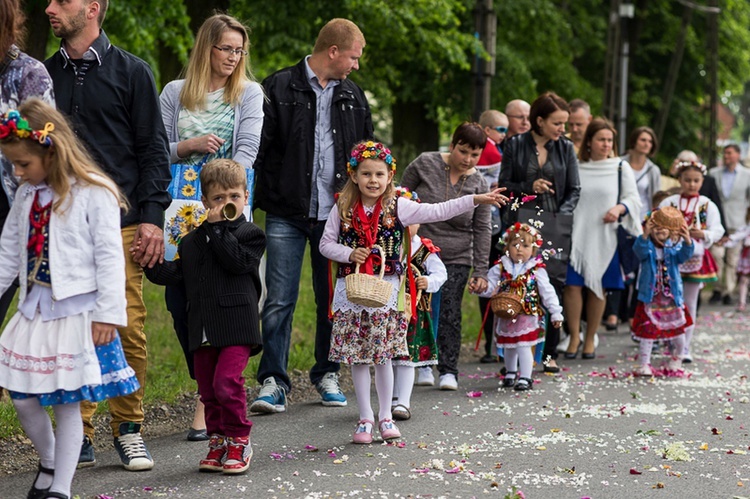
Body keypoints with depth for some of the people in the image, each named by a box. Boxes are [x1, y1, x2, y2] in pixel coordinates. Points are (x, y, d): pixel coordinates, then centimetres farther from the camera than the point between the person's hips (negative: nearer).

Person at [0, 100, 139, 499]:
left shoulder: (94, 193, -11)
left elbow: (109, 257, -13)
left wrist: (109, 314, -16)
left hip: (77, 313, -6)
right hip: (34, 311, 6)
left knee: (67, 403, 0)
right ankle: (49, 462, 33)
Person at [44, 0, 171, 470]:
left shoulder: (131, 72, 5)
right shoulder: (45, 74, 13)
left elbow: (154, 148, 3)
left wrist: (152, 217, -6)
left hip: (120, 224, -2)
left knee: (128, 331, -4)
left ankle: (128, 430, 10)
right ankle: (79, 436, 9)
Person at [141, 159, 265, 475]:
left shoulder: (250, 234, 2)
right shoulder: (191, 241, 16)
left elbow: (236, 261, -15)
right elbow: (178, 275, 16)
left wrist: (217, 228, -11)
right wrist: (151, 266, 3)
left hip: (236, 326, -5)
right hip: (202, 328, 6)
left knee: (227, 383, -15)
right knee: (207, 389, 8)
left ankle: (239, 441, 1)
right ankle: (218, 441, 22)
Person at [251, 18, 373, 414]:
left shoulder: (353, 97, 13)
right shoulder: (280, 88, -2)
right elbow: (260, 147, -5)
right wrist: (261, 199, -13)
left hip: (335, 214, 4)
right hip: (287, 214, -4)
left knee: (333, 299, 9)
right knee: (279, 301, -4)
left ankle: (327, 374, 22)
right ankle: (273, 382, 2)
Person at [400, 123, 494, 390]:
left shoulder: (479, 185, -2)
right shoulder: (425, 164, -6)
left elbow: (482, 230, 3)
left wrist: (480, 271, -1)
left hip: (456, 260, 0)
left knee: (449, 313, -6)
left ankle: (448, 370, 1)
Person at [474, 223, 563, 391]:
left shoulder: (537, 270, -5)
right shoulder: (500, 269, 1)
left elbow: (547, 293, -2)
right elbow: (491, 287, 1)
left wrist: (556, 313, -2)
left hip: (527, 316, -3)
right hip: (505, 316, 4)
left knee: (523, 347, -11)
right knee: (509, 347, 17)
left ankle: (525, 378, -2)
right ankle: (510, 373, 38)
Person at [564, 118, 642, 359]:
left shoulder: (621, 168, 7)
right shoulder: (575, 167, 5)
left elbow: (634, 199, 7)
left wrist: (620, 208, -14)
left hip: (604, 238, 1)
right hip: (576, 236, -1)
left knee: (597, 288, 4)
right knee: (572, 285, -8)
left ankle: (590, 339, 18)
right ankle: (574, 336, 6)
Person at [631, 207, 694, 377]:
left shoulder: (673, 247, -1)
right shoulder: (647, 247, -7)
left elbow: (684, 255, -18)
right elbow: (639, 250, -29)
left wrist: (688, 242, -38)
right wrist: (645, 236, -48)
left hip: (671, 298, 2)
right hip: (650, 298, -2)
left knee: (677, 331, 12)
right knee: (647, 332, -3)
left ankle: (677, 358, 35)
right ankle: (644, 364, 5)